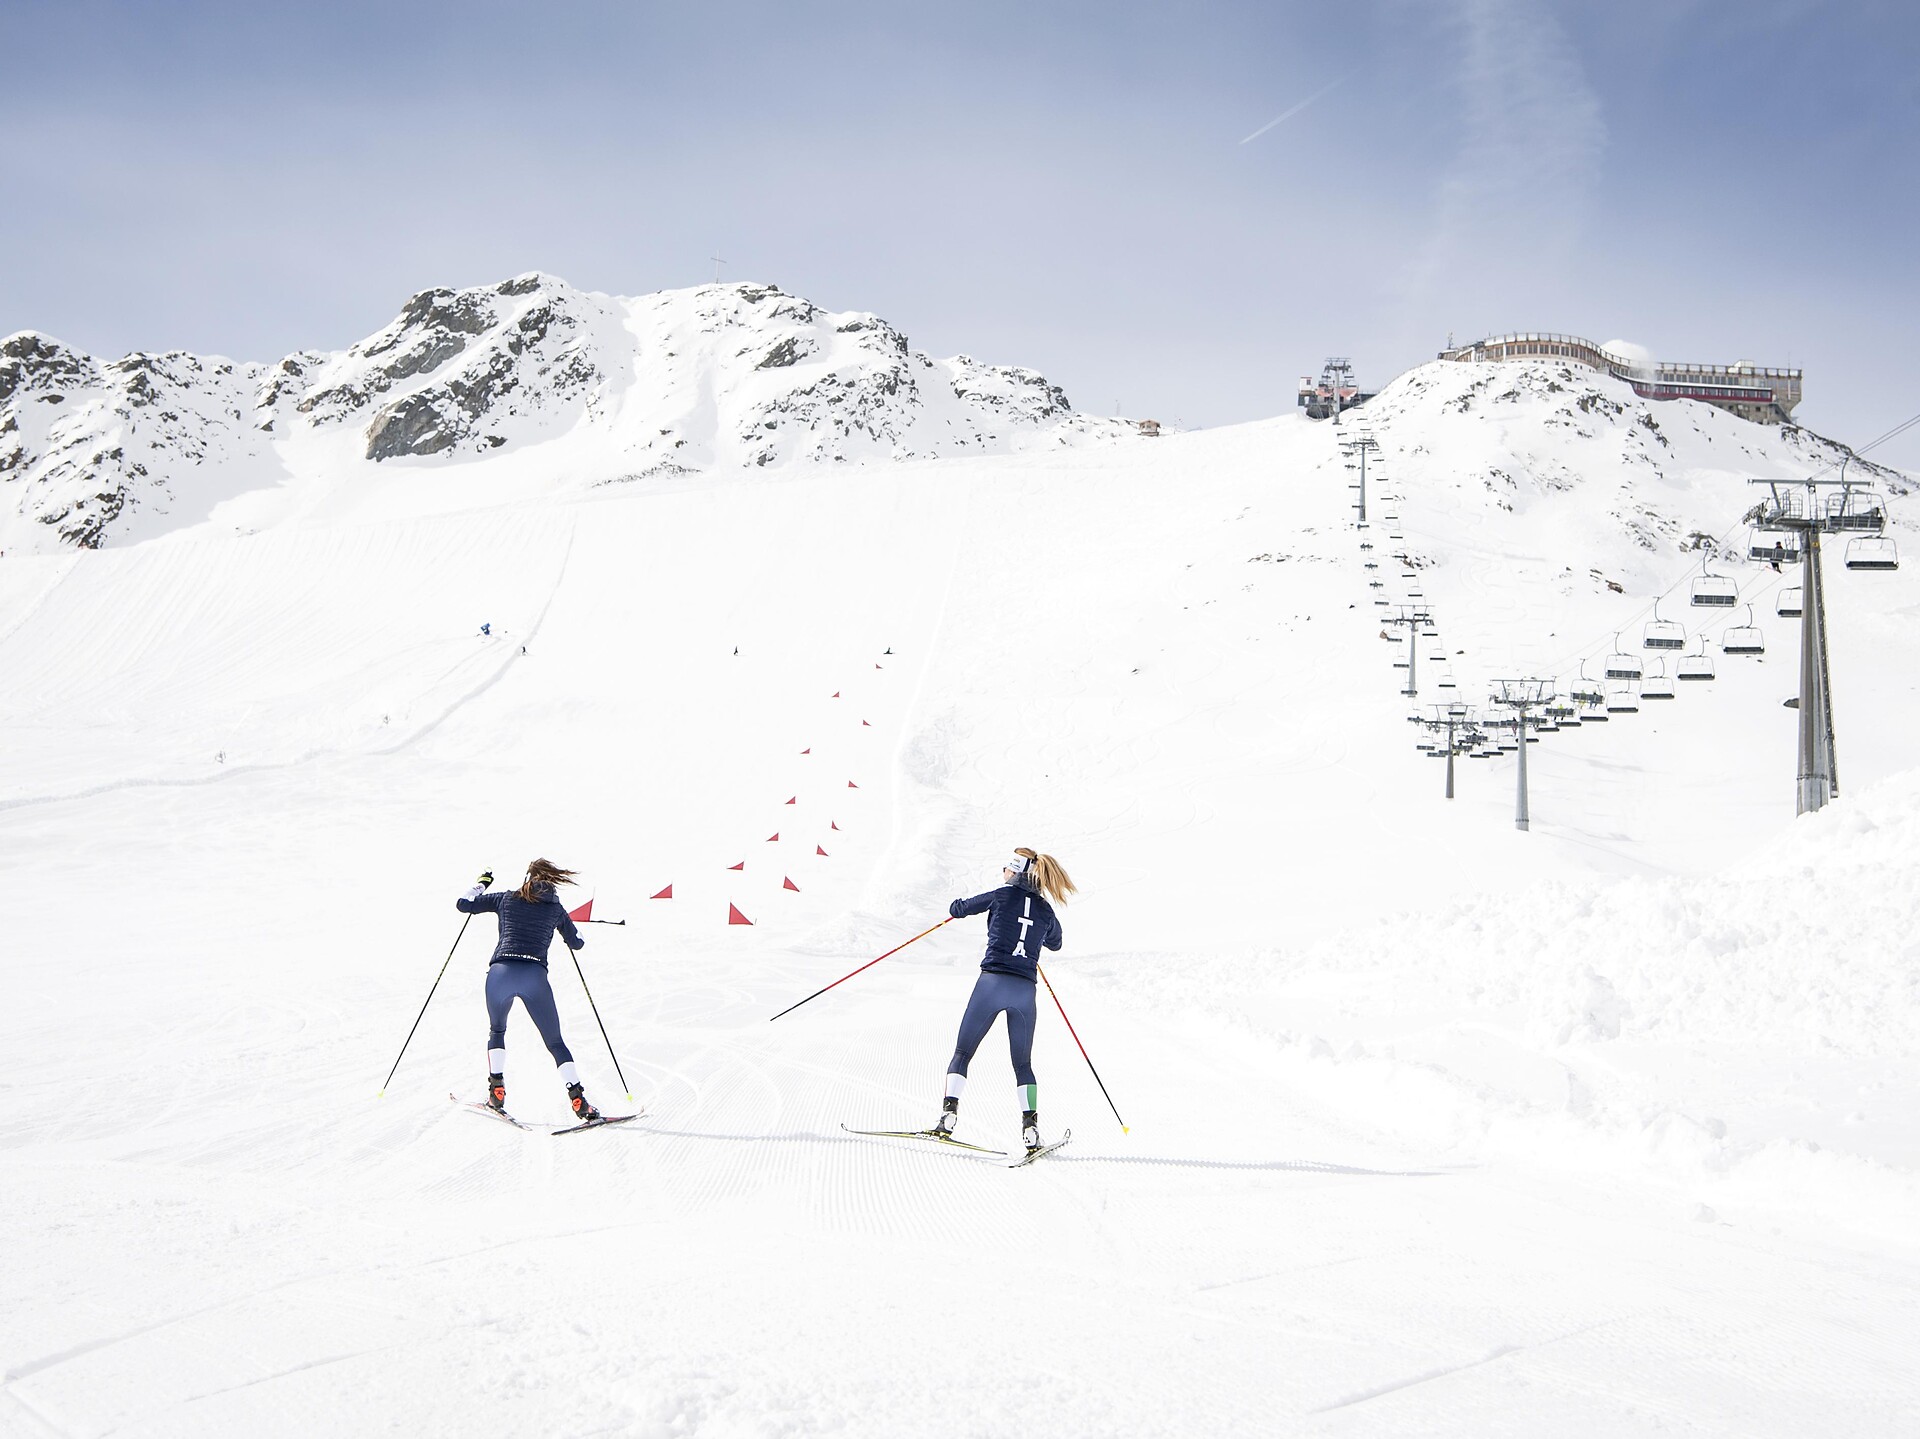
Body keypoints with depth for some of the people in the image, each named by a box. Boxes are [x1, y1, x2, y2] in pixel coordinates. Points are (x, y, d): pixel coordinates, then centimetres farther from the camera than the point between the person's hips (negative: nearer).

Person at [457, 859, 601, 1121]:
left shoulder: (506, 898, 15)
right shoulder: (555, 908, 17)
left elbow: (462, 904, 21)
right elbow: (577, 943, 29)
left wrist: (482, 883, 38)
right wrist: (562, 924, 48)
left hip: (500, 972, 1)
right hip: (535, 976, -1)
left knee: (496, 1030, 29)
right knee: (555, 1041, 10)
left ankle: (496, 1091, 16)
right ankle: (577, 1097, -5)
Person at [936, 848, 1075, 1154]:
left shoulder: (1002, 895, 1)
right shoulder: (1045, 910, 12)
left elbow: (959, 909, 14)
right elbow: (1055, 943, 33)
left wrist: (956, 906, 37)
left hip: (993, 981, -3)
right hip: (1026, 990, 3)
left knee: (962, 1053, 8)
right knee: (1023, 1063, 14)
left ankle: (949, 1112, -7)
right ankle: (1030, 1124, 0)